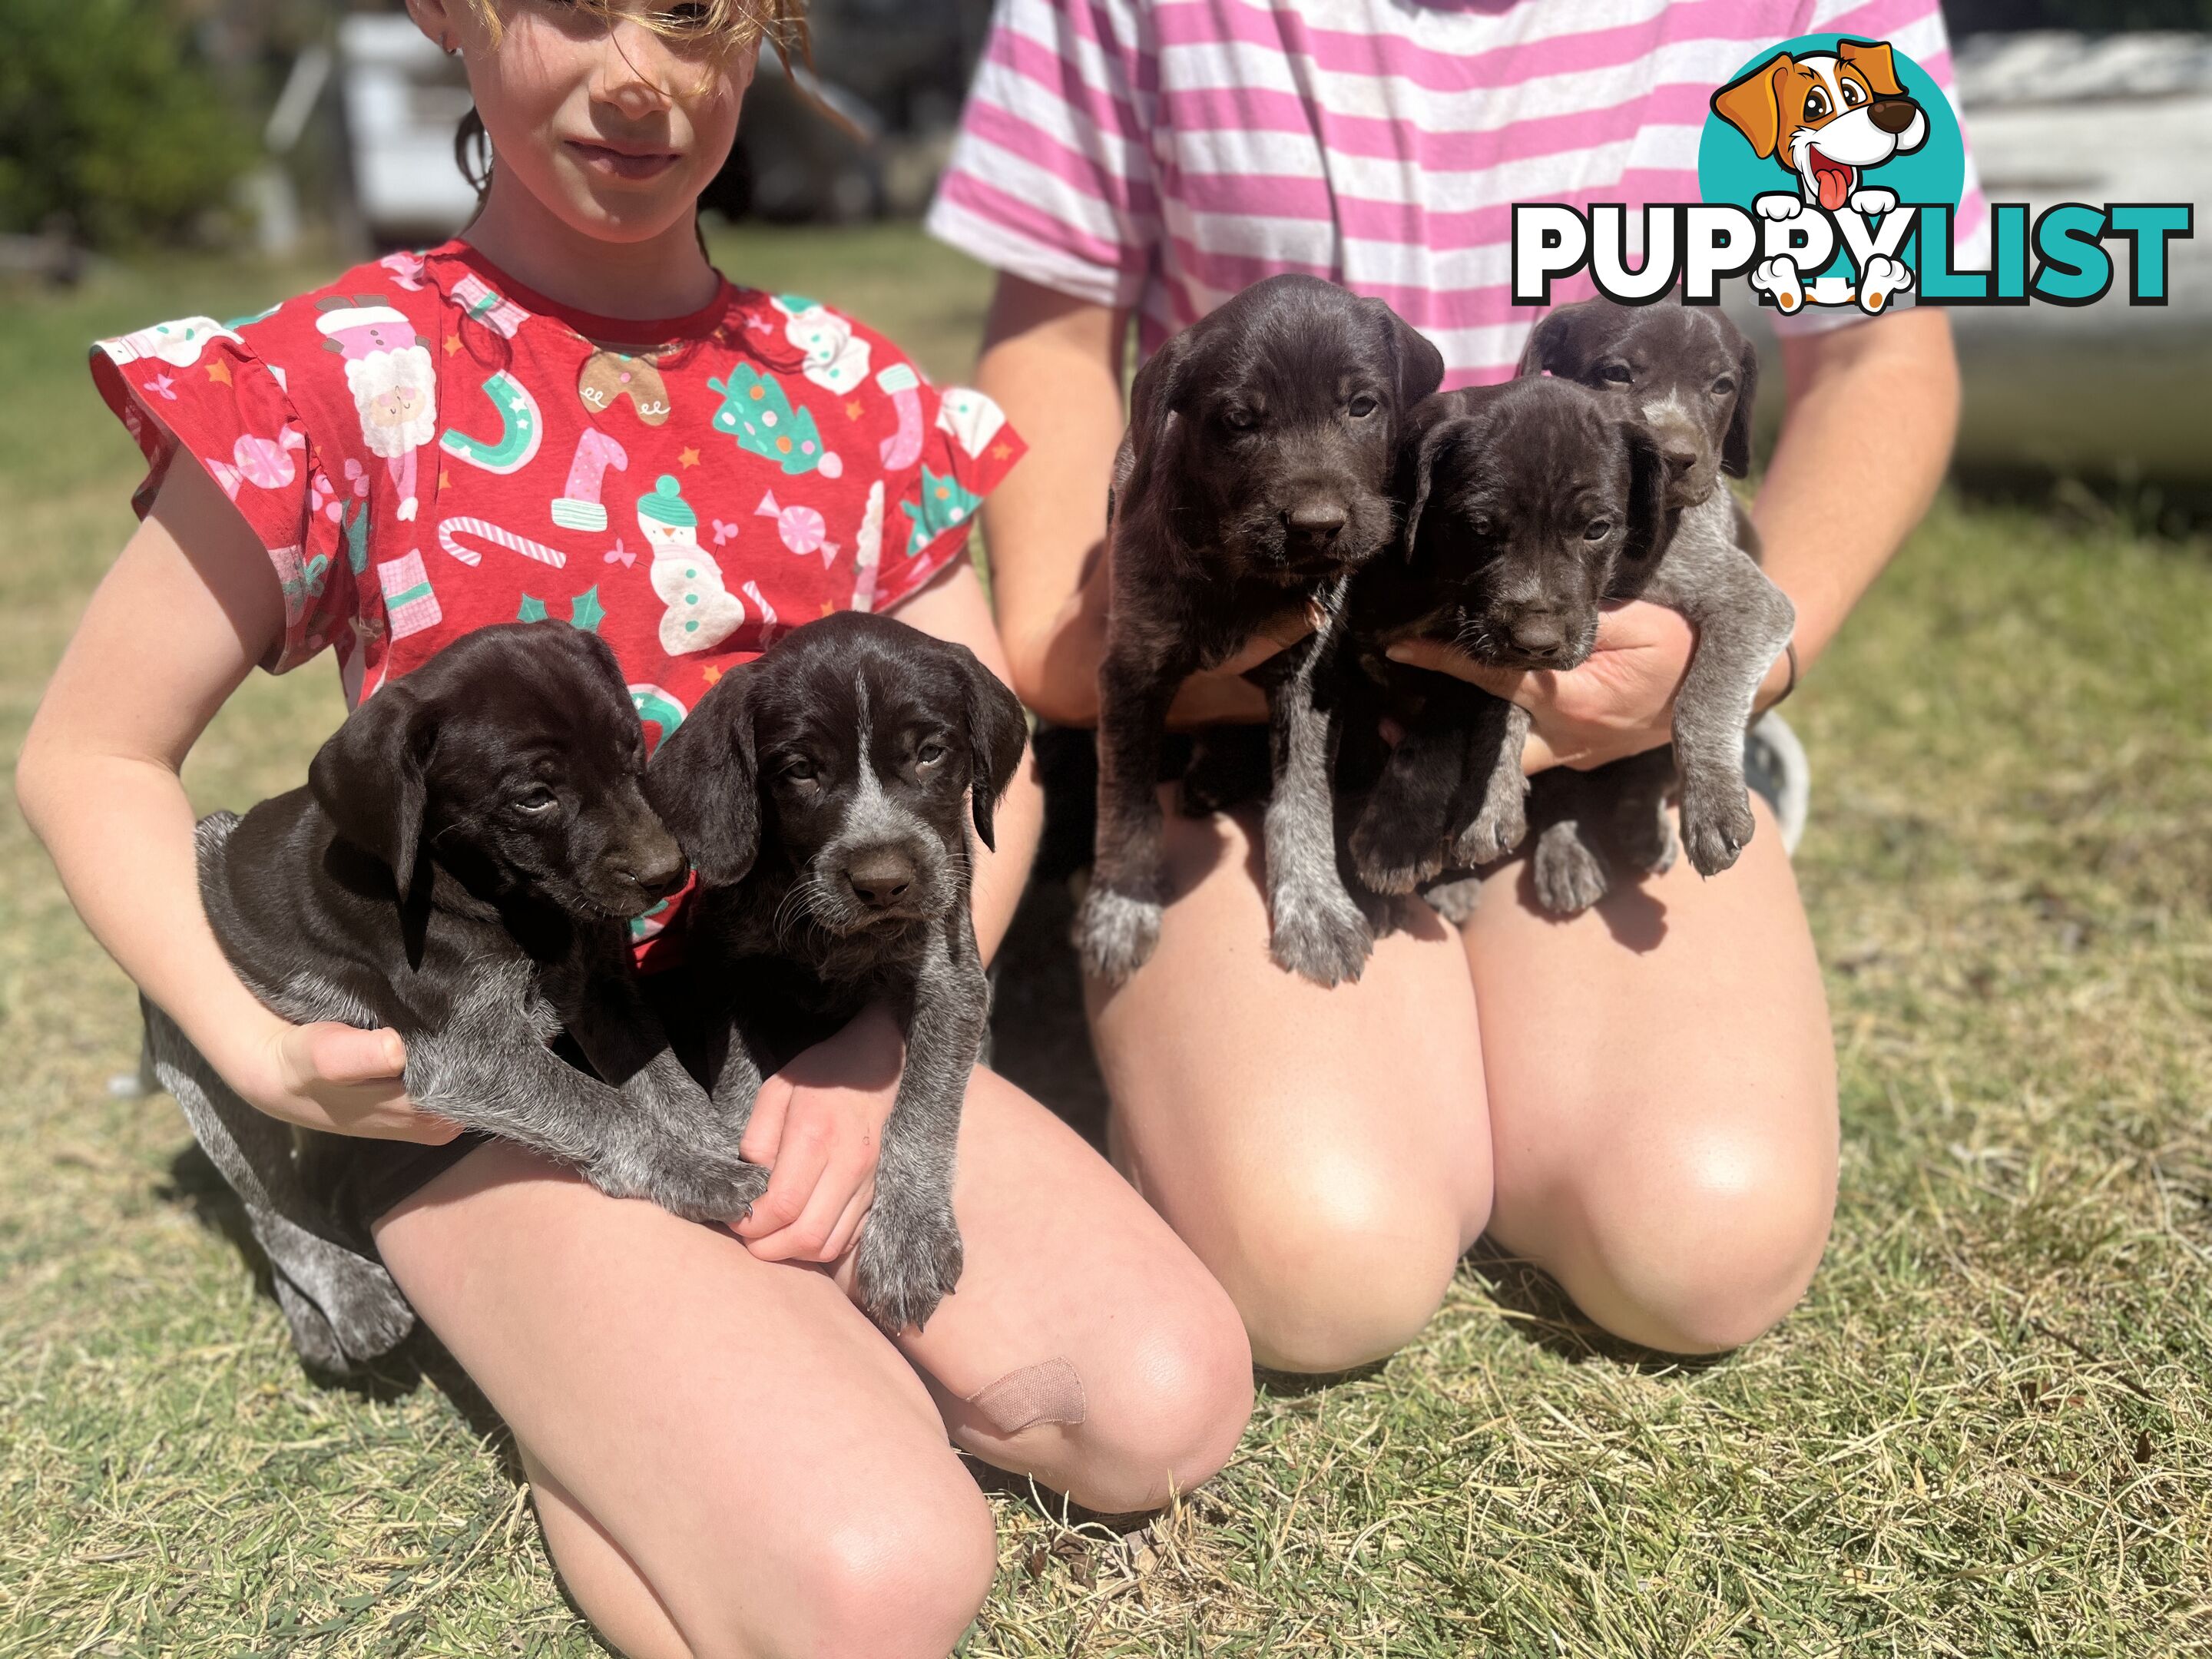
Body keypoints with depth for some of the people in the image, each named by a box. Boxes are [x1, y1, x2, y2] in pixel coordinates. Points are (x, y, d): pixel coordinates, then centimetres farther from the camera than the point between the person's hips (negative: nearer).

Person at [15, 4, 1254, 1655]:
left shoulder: (846, 389, 4)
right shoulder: (349, 379, -7)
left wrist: (884, 1043, -8)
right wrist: (261, 1049, -14)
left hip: (823, 1043, 4)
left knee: (1173, 1401, -15)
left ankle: (780, 1325, 6)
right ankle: (573, 1402, 6)